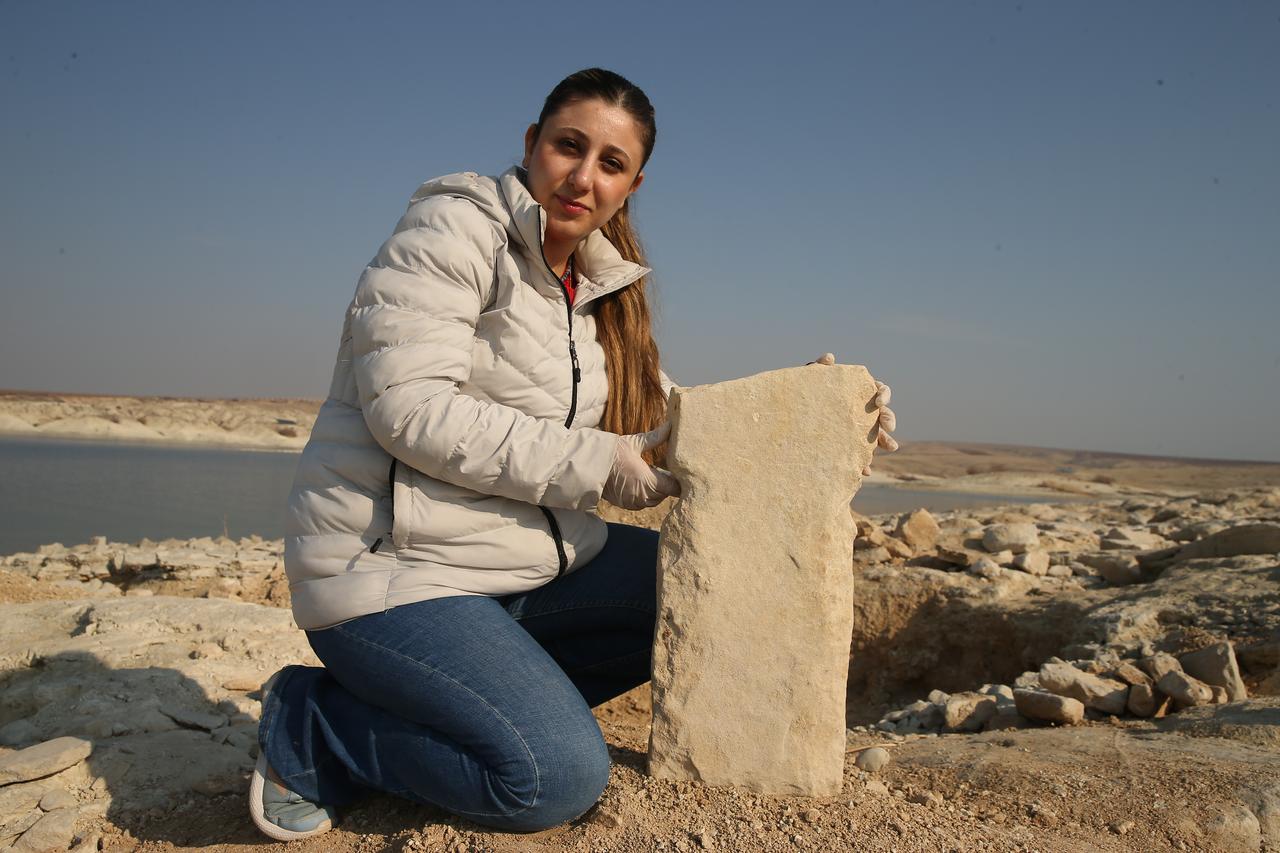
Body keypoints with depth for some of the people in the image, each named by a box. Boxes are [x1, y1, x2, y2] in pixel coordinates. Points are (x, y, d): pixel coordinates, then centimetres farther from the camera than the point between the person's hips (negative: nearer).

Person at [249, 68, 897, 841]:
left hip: (539, 562, 8)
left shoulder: (600, 285, 12)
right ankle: (313, 725, -1)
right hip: (396, 568, -8)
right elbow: (409, 407, -22)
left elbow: (665, 417, 11)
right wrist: (596, 464, -20)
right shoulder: (455, 229, -11)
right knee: (560, 779, -21)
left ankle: (503, 692, 1)